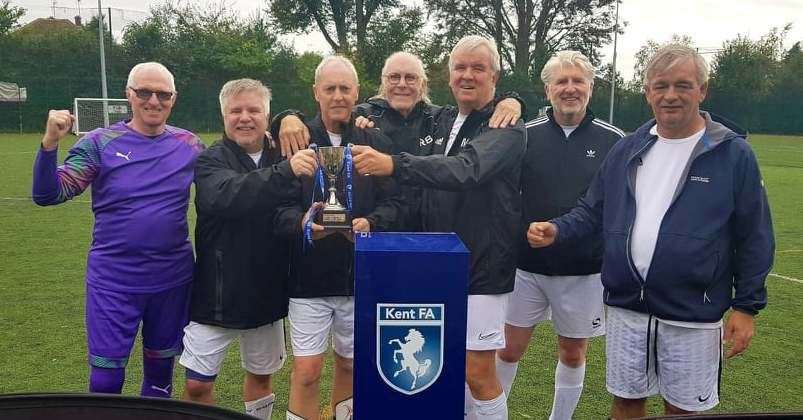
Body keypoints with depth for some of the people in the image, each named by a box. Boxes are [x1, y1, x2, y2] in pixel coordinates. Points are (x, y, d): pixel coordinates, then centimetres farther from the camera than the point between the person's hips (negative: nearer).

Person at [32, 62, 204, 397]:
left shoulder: (189, 145, 1)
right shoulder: (100, 143, -6)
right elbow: (48, 195, -10)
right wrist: (50, 143, -26)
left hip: (172, 280, 2)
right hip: (113, 282, -2)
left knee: (160, 371, 18)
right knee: (106, 380, 4)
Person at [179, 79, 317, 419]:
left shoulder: (282, 156, 2)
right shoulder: (210, 161, -9)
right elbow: (227, 196, -30)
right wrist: (285, 172, -43)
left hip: (267, 295, 3)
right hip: (217, 295, -3)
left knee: (261, 375, 18)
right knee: (197, 384, 4)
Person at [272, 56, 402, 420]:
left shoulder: (376, 144, 5)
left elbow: (393, 203, 0)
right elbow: (276, 203, -5)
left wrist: (371, 222, -21)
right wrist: (302, 221, -26)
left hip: (362, 276, 2)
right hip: (309, 276, -1)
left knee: (350, 365, 16)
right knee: (306, 372, 1)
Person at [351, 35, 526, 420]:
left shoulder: (507, 129, -12)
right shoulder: (443, 122, 11)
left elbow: (468, 169, -32)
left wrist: (394, 165, -44)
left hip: (481, 266, -7)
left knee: (478, 371, 0)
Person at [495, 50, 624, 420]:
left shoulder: (614, 140, -3)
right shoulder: (527, 135, -2)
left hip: (585, 271, 0)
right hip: (527, 267, 0)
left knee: (573, 353, 15)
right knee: (509, 349, 8)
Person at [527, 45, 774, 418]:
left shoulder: (734, 154, -7)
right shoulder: (627, 149, 4)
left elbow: (754, 239, -4)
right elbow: (592, 211, 10)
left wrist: (746, 306, -6)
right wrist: (557, 230, -9)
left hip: (693, 314, -3)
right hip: (625, 307, 3)